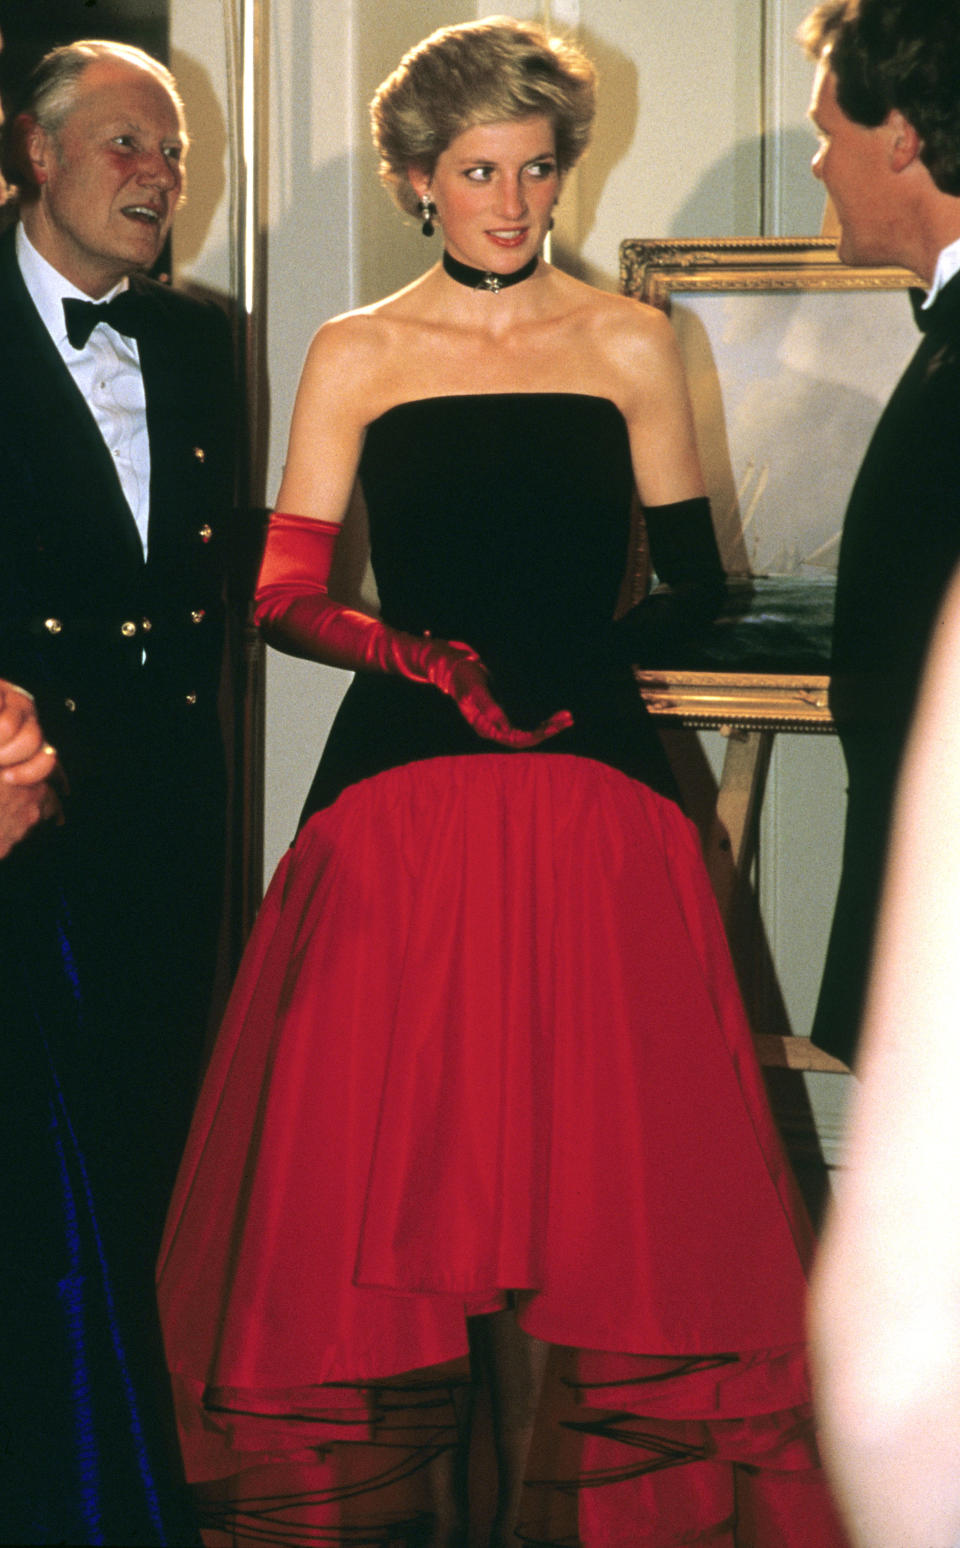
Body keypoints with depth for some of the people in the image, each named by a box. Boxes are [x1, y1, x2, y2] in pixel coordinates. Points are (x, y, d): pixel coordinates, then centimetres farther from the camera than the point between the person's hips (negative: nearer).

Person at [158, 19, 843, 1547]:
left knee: (579, 1160, -3)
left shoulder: (627, 344, 9)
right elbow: (284, 591, 1)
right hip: (401, 789, 0)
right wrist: (411, 655, -17)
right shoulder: (357, 357, 8)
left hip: (587, 790, 0)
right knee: (392, 1150, -1)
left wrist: (572, 661, -12)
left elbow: (694, 578, 6)